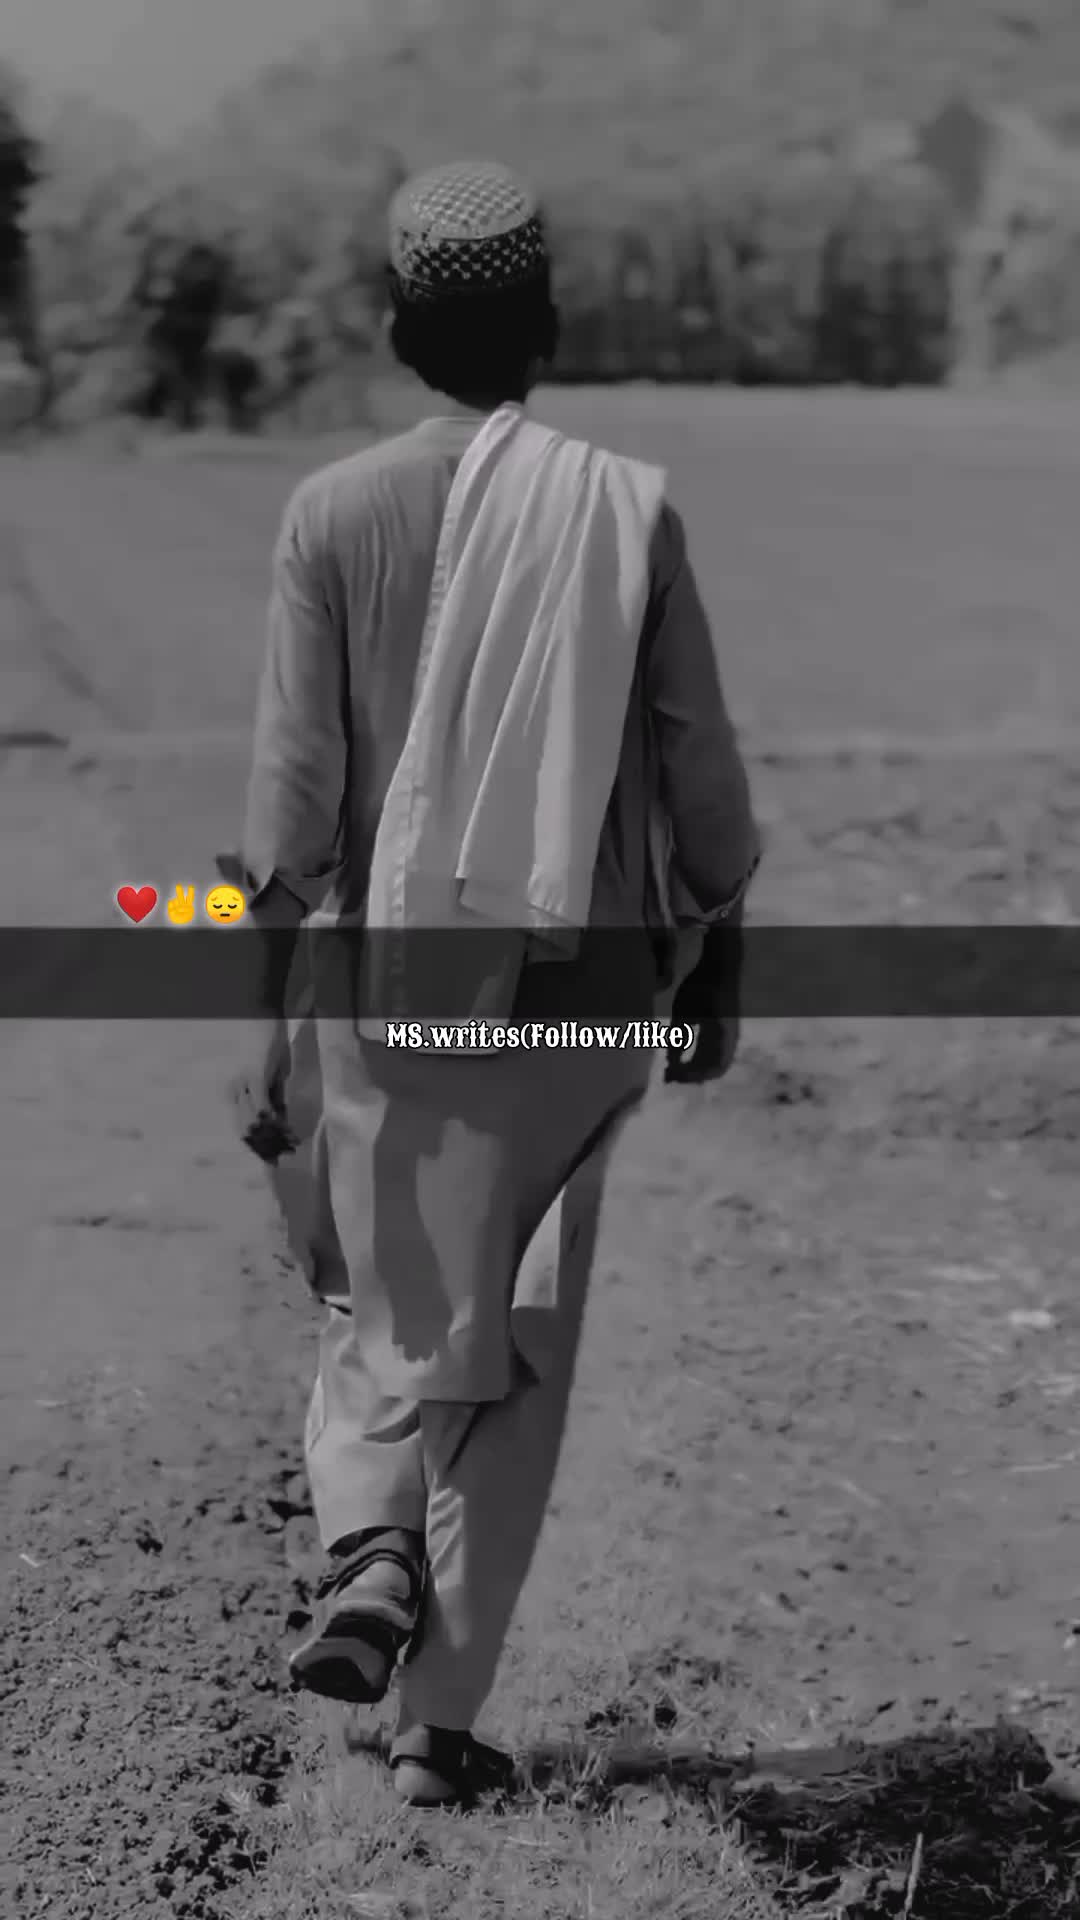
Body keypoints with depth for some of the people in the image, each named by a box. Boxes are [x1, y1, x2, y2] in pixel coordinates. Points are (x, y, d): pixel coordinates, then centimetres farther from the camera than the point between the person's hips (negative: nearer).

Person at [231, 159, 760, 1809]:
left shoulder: (334, 514, -5)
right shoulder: (628, 510, -3)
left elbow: (295, 780, -8)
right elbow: (699, 767, 0)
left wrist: (264, 1014, -4)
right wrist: (718, 969, 13)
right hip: (582, 985, 1)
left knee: (383, 1315, 18)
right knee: (513, 1358, 11)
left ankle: (369, 1556, -9)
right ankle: (442, 1719, 14)